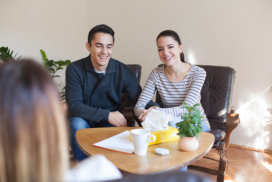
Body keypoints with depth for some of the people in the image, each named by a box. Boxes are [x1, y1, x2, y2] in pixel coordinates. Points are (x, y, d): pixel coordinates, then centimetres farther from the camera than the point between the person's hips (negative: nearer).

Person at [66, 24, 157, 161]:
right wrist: (106, 115, -26)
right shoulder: (75, 69, -11)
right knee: (77, 124, -32)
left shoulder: (123, 71, -6)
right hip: (84, 120, 0)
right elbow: (74, 106, -18)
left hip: (112, 122, 1)